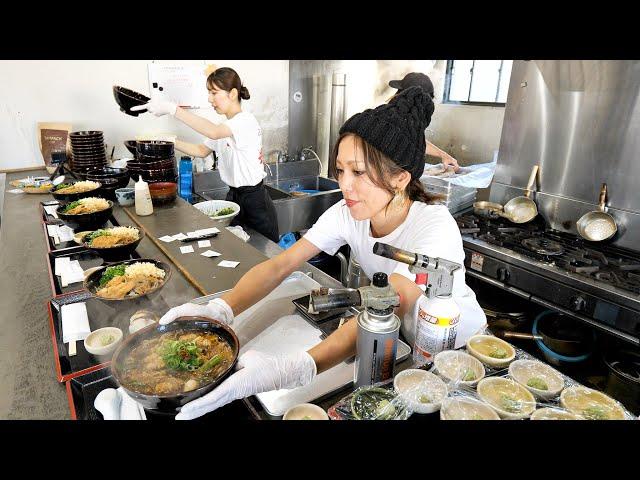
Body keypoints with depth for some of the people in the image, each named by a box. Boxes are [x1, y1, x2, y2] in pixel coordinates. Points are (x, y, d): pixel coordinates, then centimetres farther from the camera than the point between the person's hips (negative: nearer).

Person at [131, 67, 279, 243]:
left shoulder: (245, 121, -18)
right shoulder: (225, 126, 12)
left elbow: (213, 132, -36)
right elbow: (201, 150, 21)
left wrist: (172, 109, -37)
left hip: (255, 202, -9)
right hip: (234, 196, 9)